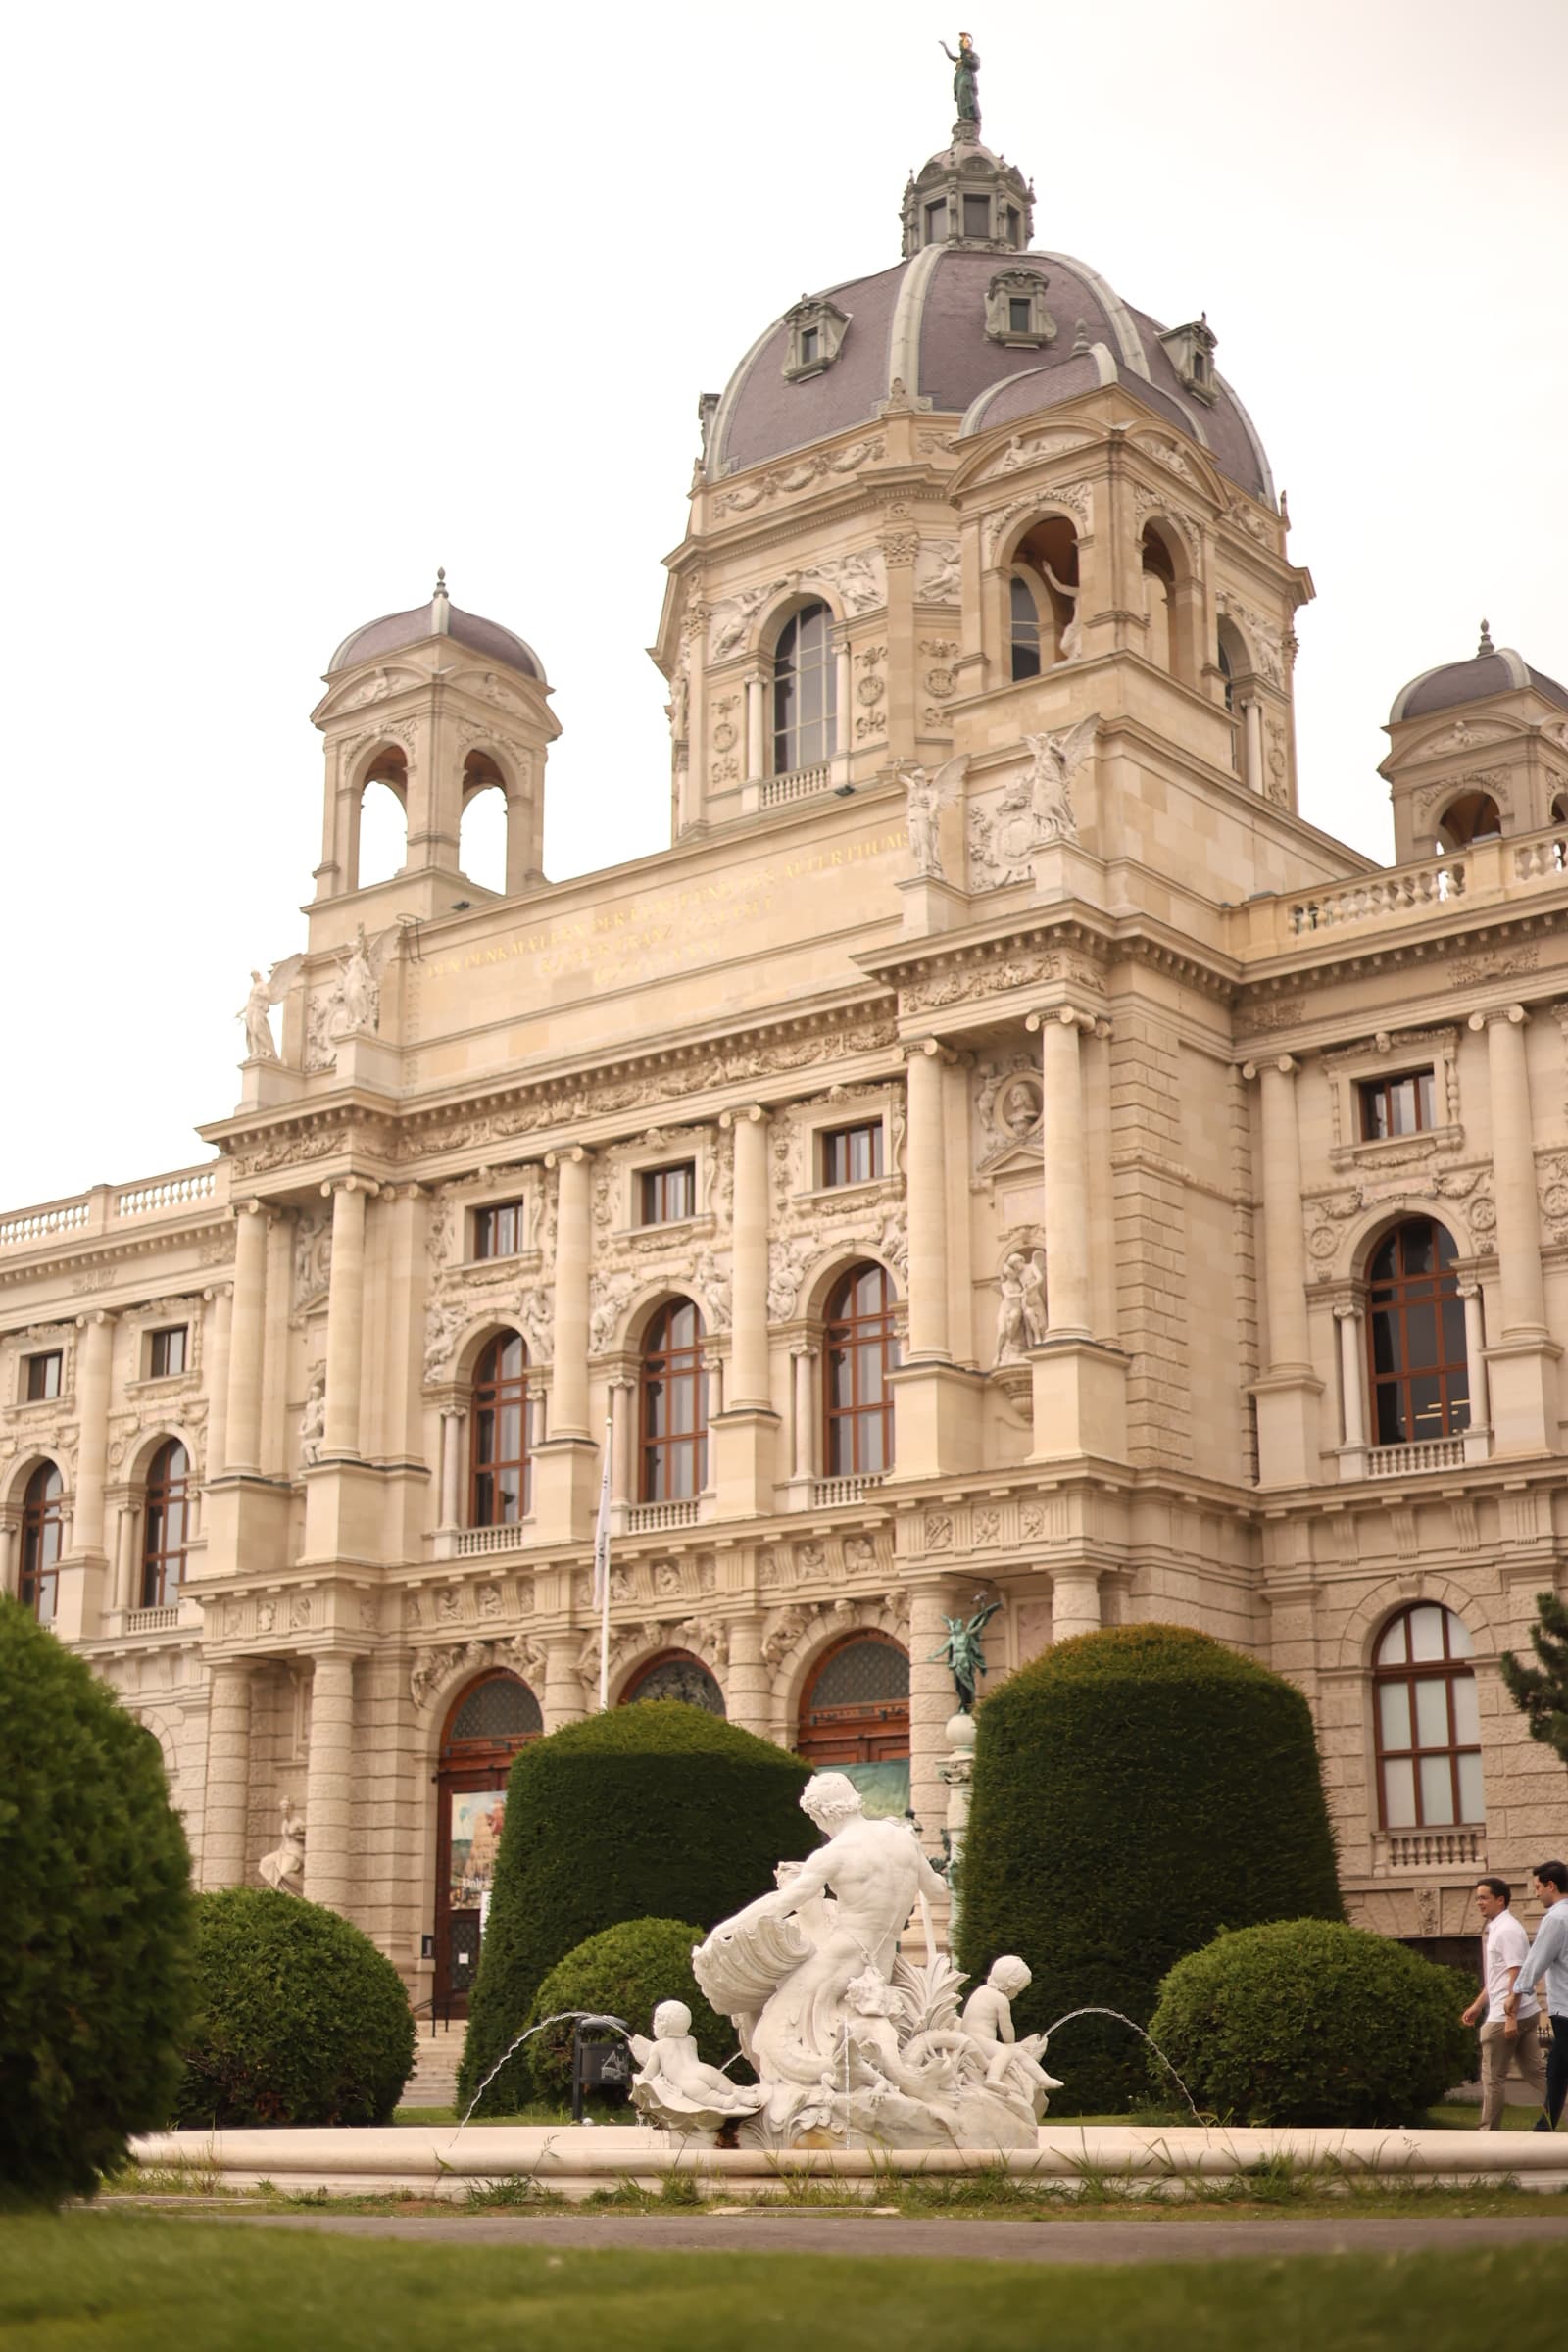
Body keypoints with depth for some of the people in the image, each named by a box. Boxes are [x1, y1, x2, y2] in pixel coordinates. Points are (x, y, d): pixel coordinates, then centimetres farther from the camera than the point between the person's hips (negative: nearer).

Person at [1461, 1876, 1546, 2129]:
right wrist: (1477, 2005, 24)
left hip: (1505, 2015, -10)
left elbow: (1516, 1975, -21)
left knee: (1492, 2078, 0)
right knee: (1535, 2071, 8)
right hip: (1525, 2013, 10)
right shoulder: (1494, 1929, 15)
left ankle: (1488, 2134, 7)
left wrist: (1510, 2016, -24)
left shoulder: (1507, 1930, -15)